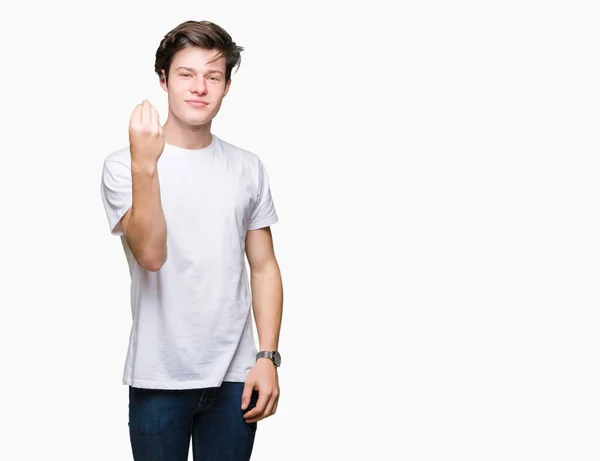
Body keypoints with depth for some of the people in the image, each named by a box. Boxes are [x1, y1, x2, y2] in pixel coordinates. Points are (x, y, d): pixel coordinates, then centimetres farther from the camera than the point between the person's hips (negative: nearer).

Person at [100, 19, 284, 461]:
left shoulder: (248, 168, 6)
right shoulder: (123, 165, -5)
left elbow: (264, 267, 7)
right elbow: (150, 255, -18)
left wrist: (268, 358, 0)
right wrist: (144, 165, -28)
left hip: (234, 376, 3)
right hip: (159, 378, -3)